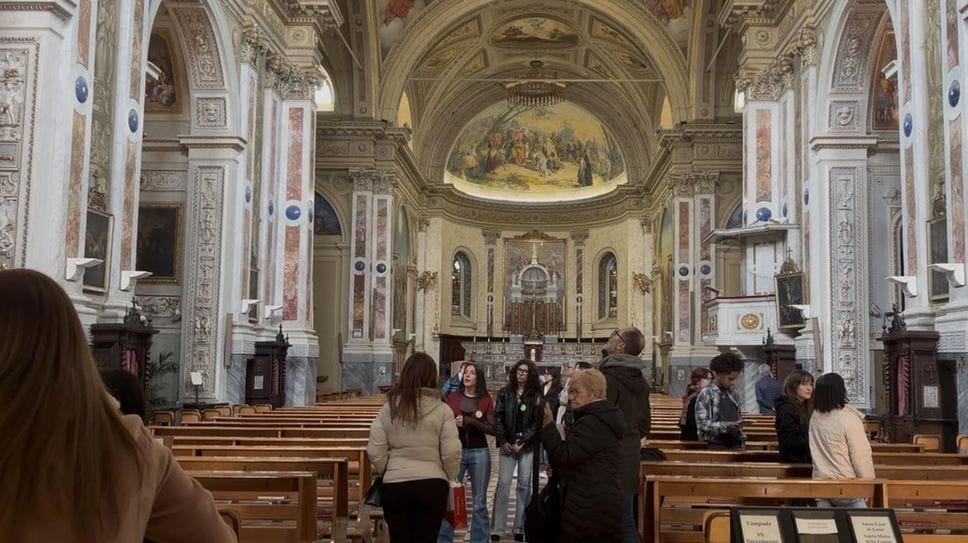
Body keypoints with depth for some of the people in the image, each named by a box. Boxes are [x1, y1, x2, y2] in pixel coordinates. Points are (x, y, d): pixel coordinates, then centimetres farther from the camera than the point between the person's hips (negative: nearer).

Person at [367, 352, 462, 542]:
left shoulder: (388, 409, -1)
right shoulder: (442, 410, -7)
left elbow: (375, 451, -2)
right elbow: (452, 452, -9)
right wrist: (450, 478, 9)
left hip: (395, 485, 2)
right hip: (432, 484, -1)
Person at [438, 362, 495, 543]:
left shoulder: (486, 400, 0)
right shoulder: (452, 398, 2)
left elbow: (493, 429, -6)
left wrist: (471, 421, -17)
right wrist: (454, 424, -15)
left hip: (479, 453, 0)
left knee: (479, 502, 8)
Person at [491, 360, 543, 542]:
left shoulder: (536, 396, 5)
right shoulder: (504, 393, 7)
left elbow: (537, 422, -1)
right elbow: (498, 418, 3)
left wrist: (522, 442, -10)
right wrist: (503, 442, -8)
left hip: (527, 445, 0)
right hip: (507, 444, 0)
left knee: (524, 486, 2)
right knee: (503, 484, -6)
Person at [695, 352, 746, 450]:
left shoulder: (734, 394, 13)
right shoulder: (706, 394, -7)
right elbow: (702, 424, -12)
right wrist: (726, 426, -22)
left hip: (736, 444, 6)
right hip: (717, 445, -6)